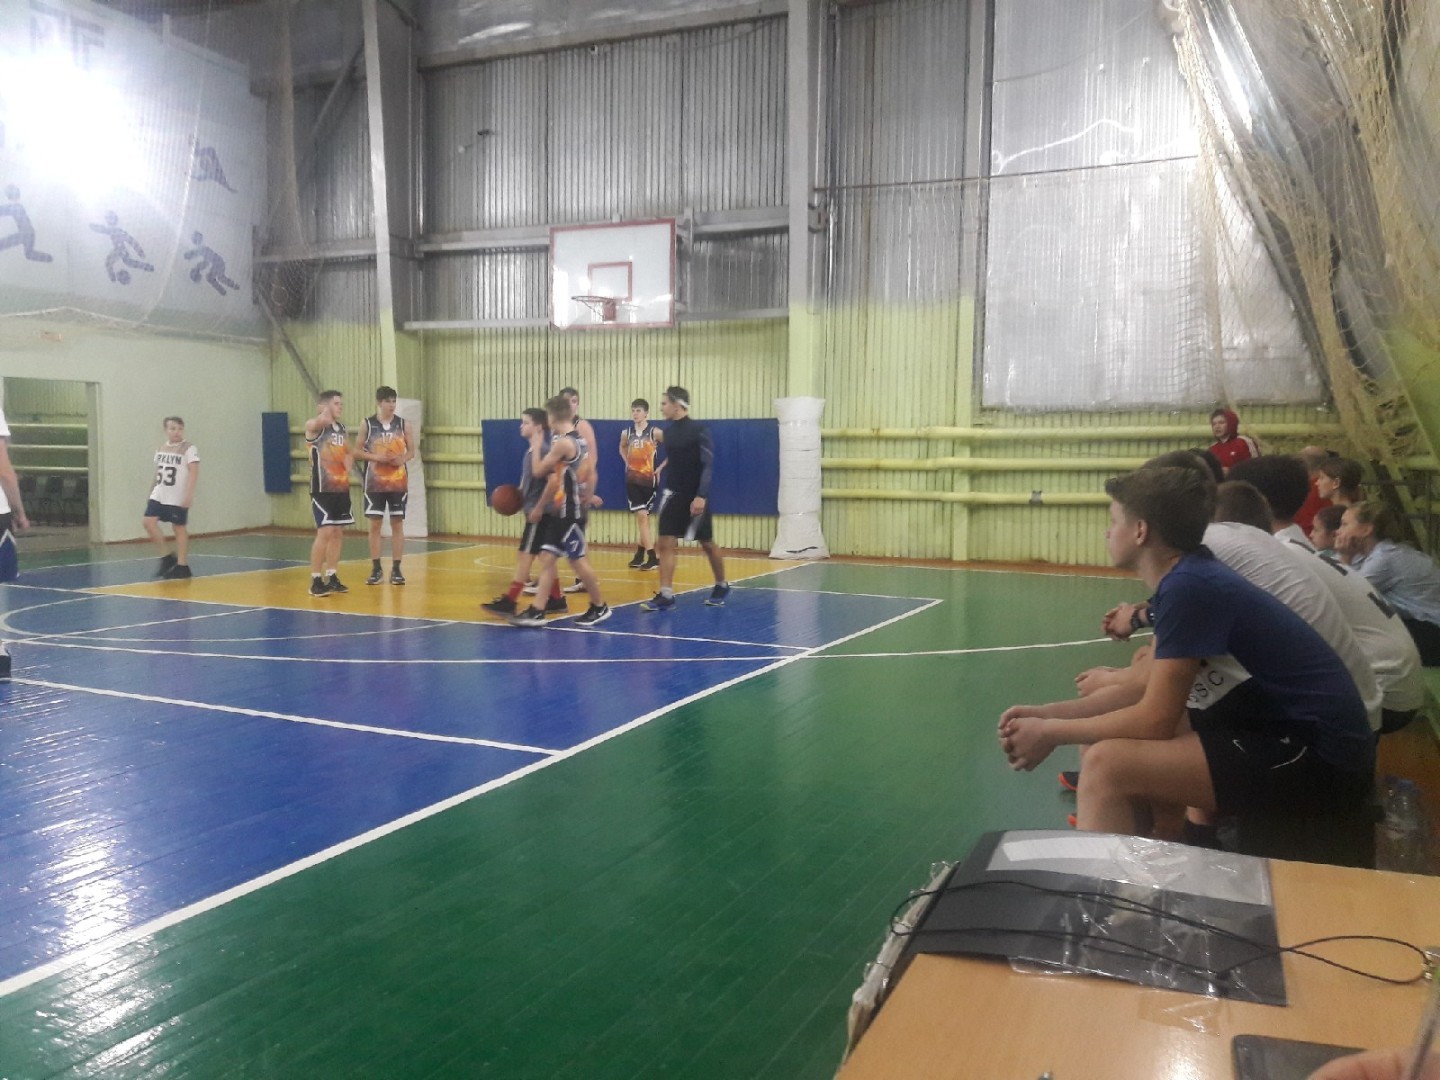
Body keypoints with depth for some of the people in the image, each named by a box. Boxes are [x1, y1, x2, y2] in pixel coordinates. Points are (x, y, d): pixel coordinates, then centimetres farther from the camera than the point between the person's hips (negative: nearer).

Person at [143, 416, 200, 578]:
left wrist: (189, 494, -25)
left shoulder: (189, 448, -9)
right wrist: (152, 491, 21)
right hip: (159, 495, 6)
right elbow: (158, 472, 21)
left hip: (178, 498, -6)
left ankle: (182, 566, 8)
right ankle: (166, 557, 7)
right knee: (149, 522, -5)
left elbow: (194, 472, -17)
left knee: (179, 528, 0)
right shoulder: (161, 449, 12)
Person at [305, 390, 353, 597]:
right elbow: (322, 420, -34)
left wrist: (347, 470, 6)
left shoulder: (342, 428, 13)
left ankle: (332, 577, 19)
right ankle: (316, 580, -2)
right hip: (322, 488, -7)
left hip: (341, 487, 7)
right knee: (325, 532, -11)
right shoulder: (314, 426, -9)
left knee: (338, 533, 10)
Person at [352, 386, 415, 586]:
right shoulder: (368, 424, -1)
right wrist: (377, 457, -16)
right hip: (374, 483, -1)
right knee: (374, 524, 2)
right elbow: (355, 451, -1)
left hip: (398, 482, 1)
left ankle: (396, 569, 10)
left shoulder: (402, 424, 3)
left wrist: (402, 459, -13)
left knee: (397, 524, 3)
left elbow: (411, 451, 8)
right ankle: (376, 569, 11)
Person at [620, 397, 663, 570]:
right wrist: (627, 463, 11)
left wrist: (661, 468, -7)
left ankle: (640, 554, 14)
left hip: (649, 480, -3)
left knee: (643, 517, 4)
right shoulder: (626, 433, 3)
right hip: (632, 480, 3)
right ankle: (652, 557, 0)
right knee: (641, 516, -3)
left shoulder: (655, 432, -10)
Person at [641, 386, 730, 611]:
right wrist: (666, 491, 16)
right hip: (673, 495, 6)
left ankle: (722, 587, 28)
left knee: (707, 544, 8)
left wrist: (701, 495, -23)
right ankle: (666, 595, -5)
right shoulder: (669, 431, 7)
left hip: (695, 497, -6)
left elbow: (708, 465, -16)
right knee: (665, 544, -6)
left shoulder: (699, 430, -13)